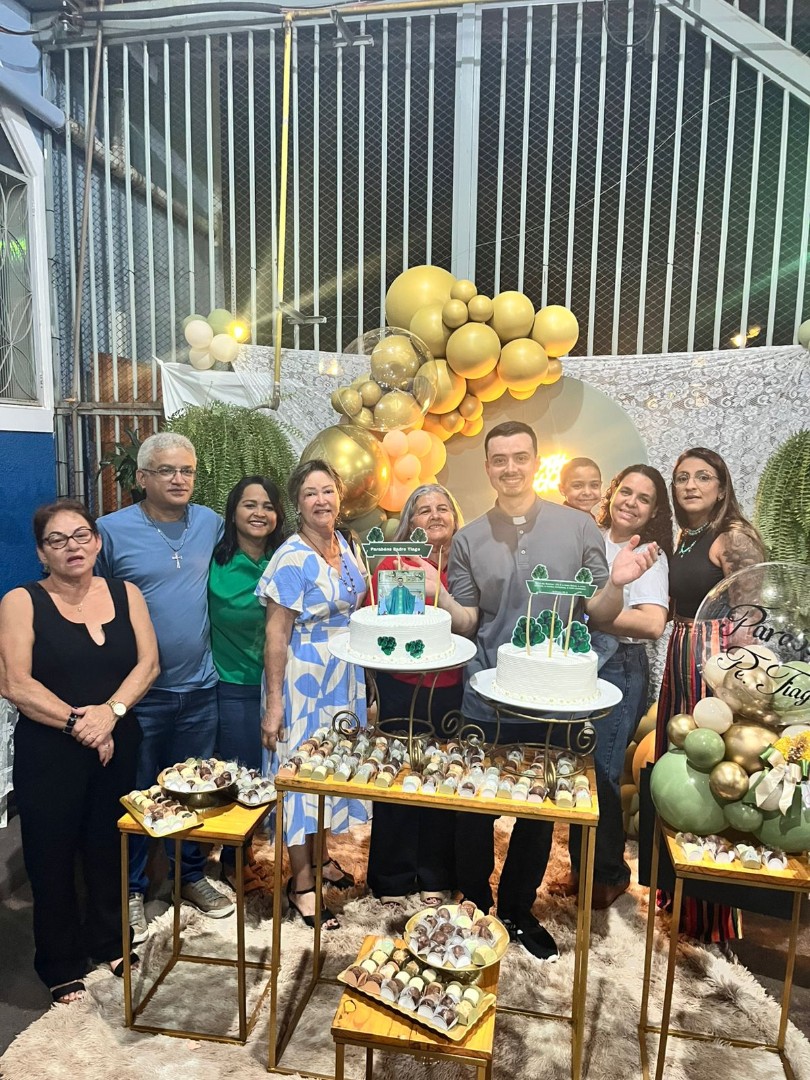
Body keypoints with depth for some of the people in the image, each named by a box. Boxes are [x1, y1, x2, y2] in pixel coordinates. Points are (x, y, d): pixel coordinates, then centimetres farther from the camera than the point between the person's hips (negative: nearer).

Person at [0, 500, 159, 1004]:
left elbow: (148, 663, -4)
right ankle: (61, 965, 32)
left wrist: (110, 711, -18)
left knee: (110, 847, 16)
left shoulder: (126, 594, 2)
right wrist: (76, 722, -18)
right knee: (53, 857, 10)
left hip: (118, 745, 3)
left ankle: (109, 940, 39)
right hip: (48, 753, -2)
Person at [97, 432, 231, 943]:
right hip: (139, 691, -3)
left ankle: (192, 874, 39)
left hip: (199, 686, 4)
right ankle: (130, 890, 33)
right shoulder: (113, 530, -10)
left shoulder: (210, 523, 1)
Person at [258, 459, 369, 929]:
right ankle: (302, 880, 23)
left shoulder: (345, 544, 2)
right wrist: (274, 702, -18)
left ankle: (320, 855, 40)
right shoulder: (292, 558, -18)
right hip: (304, 678, -7)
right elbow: (277, 633, -17)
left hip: (345, 676, 7)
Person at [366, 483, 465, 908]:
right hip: (401, 689, -2)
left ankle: (435, 877, 33)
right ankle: (392, 880, 30)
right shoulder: (392, 565, -5)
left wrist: (439, 592, -18)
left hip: (450, 691, 2)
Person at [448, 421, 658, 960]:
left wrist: (616, 583, -21)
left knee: (540, 812, 16)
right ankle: (475, 908, 37)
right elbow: (466, 621, 1)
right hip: (487, 701, 0)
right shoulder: (469, 540, 1)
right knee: (476, 810, 12)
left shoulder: (579, 527, -1)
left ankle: (518, 910, 40)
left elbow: (600, 613, -1)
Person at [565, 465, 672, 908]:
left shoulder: (649, 554, -7)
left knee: (599, 773, -1)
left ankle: (609, 874, 23)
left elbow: (653, 623, -22)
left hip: (619, 669, -5)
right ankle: (581, 864, 31)